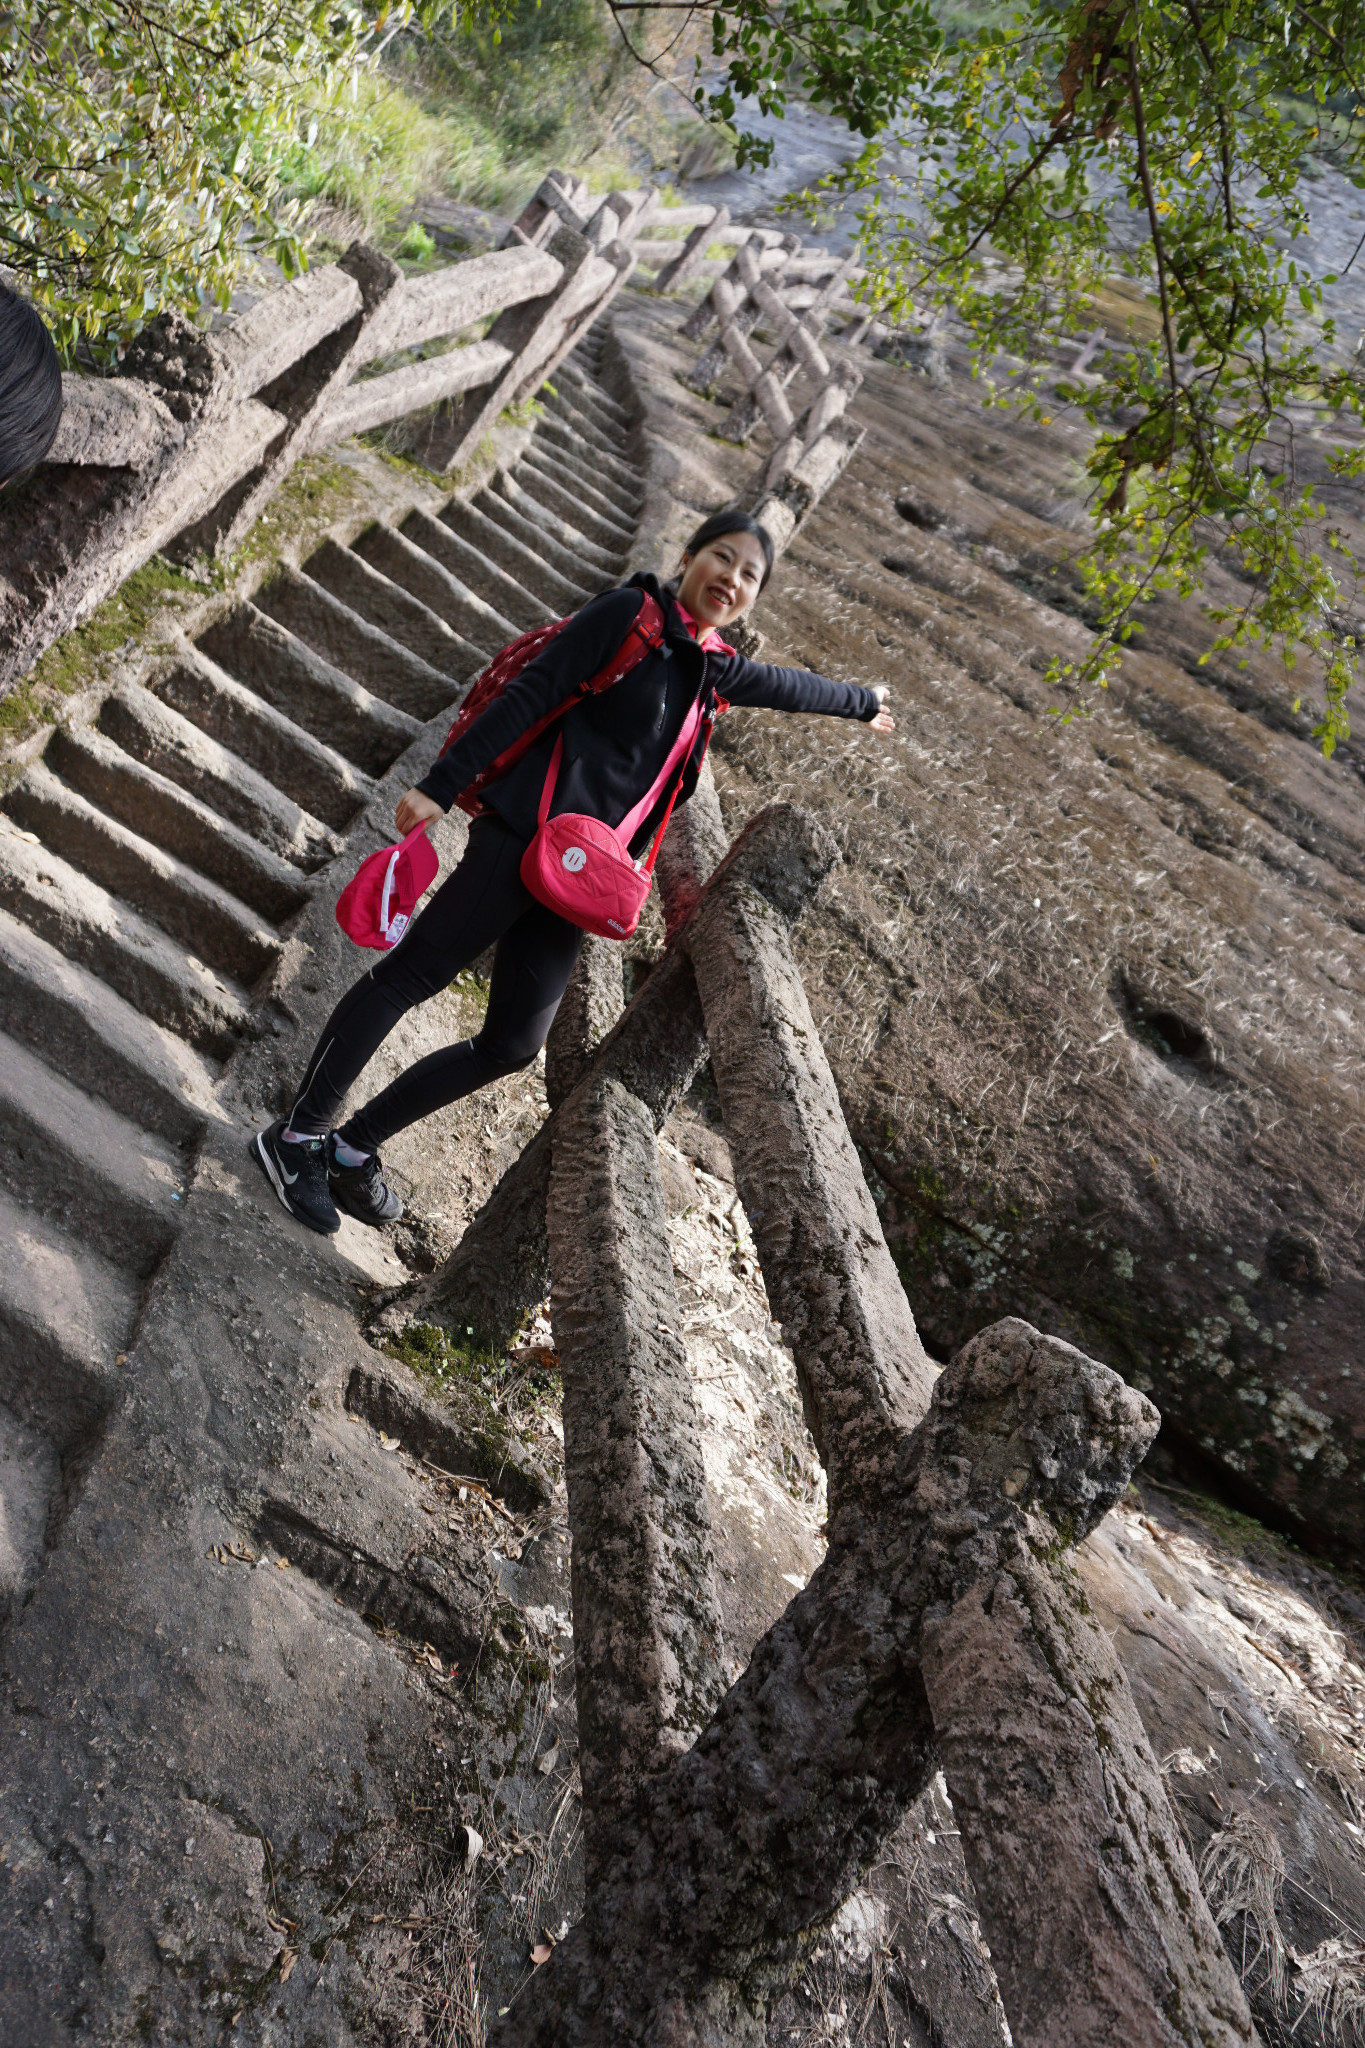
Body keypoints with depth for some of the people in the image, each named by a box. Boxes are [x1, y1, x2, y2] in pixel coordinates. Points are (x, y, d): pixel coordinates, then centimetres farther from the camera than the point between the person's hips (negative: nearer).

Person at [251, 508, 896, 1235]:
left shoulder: (712, 671, 19)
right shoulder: (629, 612, -1)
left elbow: (787, 685, 39)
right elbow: (529, 695, -7)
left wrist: (862, 702, 56)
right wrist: (442, 786, -13)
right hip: (528, 837, -7)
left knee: (511, 1044, 3)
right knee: (414, 972, -7)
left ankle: (353, 1147, 14)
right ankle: (298, 1135, 3)